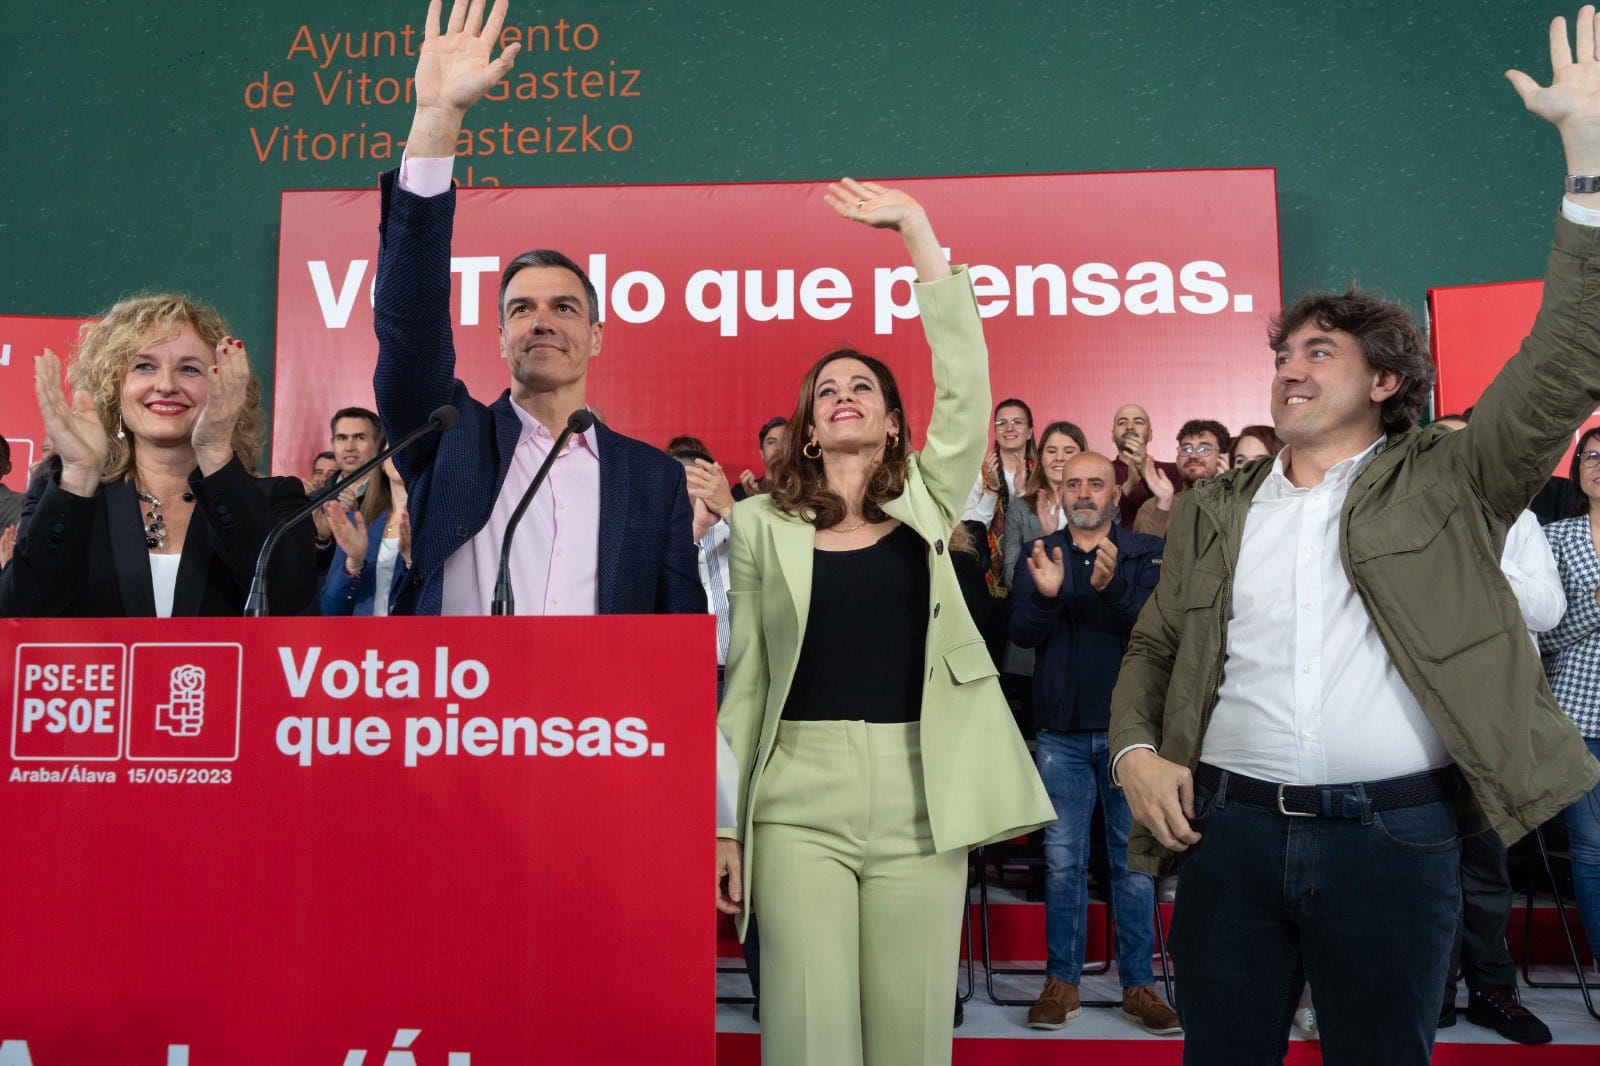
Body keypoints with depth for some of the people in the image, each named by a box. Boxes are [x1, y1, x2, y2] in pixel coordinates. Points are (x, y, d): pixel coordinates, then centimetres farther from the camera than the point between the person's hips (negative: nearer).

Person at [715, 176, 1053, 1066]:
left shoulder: (927, 502, 10)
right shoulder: (761, 523, 7)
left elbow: (965, 381, -3)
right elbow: (744, 677, 6)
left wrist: (916, 228, -3)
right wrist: (723, 824, 3)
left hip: (920, 800, 1)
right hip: (798, 802, -1)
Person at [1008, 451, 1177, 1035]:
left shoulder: (1149, 553, 4)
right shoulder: (1039, 554, 8)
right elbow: (1023, 632, -3)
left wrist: (1113, 587, -28)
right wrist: (1046, 593, -24)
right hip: (1062, 732, 1)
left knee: (1134, 860, 6)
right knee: (1063, 861, 6)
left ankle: (1139, 984, 17)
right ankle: (1062, 982, 15)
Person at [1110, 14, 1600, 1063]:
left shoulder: (1446, 484, 3)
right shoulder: (1214, 509, 11)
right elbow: (1154, 647, 14)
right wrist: (1135, 749, -3)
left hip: (1394, 835, -2)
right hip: (1231, 826, 3)